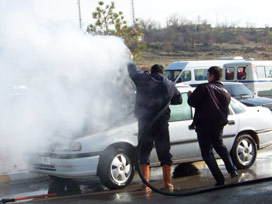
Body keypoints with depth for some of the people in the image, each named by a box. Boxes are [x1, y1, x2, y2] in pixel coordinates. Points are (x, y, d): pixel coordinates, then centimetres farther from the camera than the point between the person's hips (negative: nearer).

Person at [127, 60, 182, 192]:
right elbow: (178, 100, 18)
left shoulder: (142, 78, 1)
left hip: (144, 122, -1)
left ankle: (145, 184, 2)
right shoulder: (169, 84, 7)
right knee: (164, 153, 10)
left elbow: (131, 68, 15)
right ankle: (167, 183, 7)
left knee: (144, 152, 7)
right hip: (162, 123, 1)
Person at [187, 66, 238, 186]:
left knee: (207, 152, 0)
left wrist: (190, 96, 8)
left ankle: (220, 180, -6)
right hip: (219, 124, 6)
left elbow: (192, 102, -12)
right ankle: (232, 170, 20)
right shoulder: (226, 92, 13)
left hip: (203, 124, -6)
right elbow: (225, 110, 18)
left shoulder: (203, 88, -6)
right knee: (220, 146, 29)